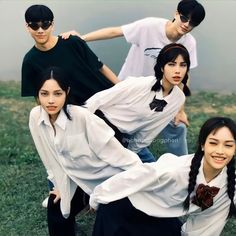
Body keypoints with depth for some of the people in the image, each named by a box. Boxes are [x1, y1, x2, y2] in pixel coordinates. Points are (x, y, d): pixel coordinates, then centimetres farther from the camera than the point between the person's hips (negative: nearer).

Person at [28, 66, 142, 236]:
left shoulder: (82, 116, -31)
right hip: (79, 179, 5)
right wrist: (60, 185, 9)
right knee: (56, 209, 11)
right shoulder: (35, 117, -14)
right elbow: (50, 155, 1)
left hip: (110, 177, -5)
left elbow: (115, 151, -25)